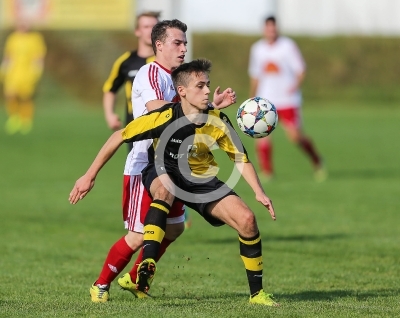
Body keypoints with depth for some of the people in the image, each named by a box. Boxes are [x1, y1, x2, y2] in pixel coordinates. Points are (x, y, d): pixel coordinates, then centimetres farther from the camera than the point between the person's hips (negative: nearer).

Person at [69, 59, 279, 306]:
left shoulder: (218, 121, -17)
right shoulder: (164, 117, -26)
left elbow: (241, 158, -7)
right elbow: (119, 137, -18)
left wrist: (259, 192, -22)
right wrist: (90, 177, -17)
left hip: (202, 180, 3)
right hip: (162, 174, -3)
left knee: (247, 219, -14)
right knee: (164, 189, -41)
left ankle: (257, 292, 3)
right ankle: (147, 265, -47)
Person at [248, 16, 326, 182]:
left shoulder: (288, 46, -3)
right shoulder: (257, 48, 10)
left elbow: (300, 70, -4)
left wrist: (296, 84, -23)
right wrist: (252, 99, 21)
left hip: (288, 99, -3)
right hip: (265, 100, 3)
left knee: (295, 136, -11)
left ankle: (316, 162, 14)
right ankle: (266, 171, 0)